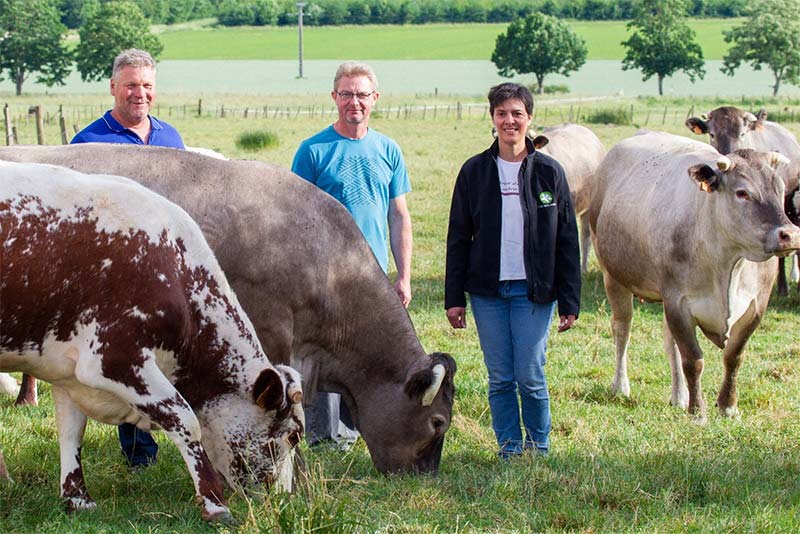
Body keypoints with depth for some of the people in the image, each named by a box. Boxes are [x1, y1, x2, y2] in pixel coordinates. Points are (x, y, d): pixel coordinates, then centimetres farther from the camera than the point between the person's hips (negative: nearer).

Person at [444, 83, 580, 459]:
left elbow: (567, 240, 4)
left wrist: (569, 302, 0)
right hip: (487, 292, 1)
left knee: (530, 377, -4)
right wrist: (454, 298, 3)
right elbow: (458, 238, 8)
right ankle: (510, 453, 14)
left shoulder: (548, 171, 2)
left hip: (534, 292, -1)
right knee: (500, 379, 3)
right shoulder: (475, 171, 4)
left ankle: (539, 452, 14)